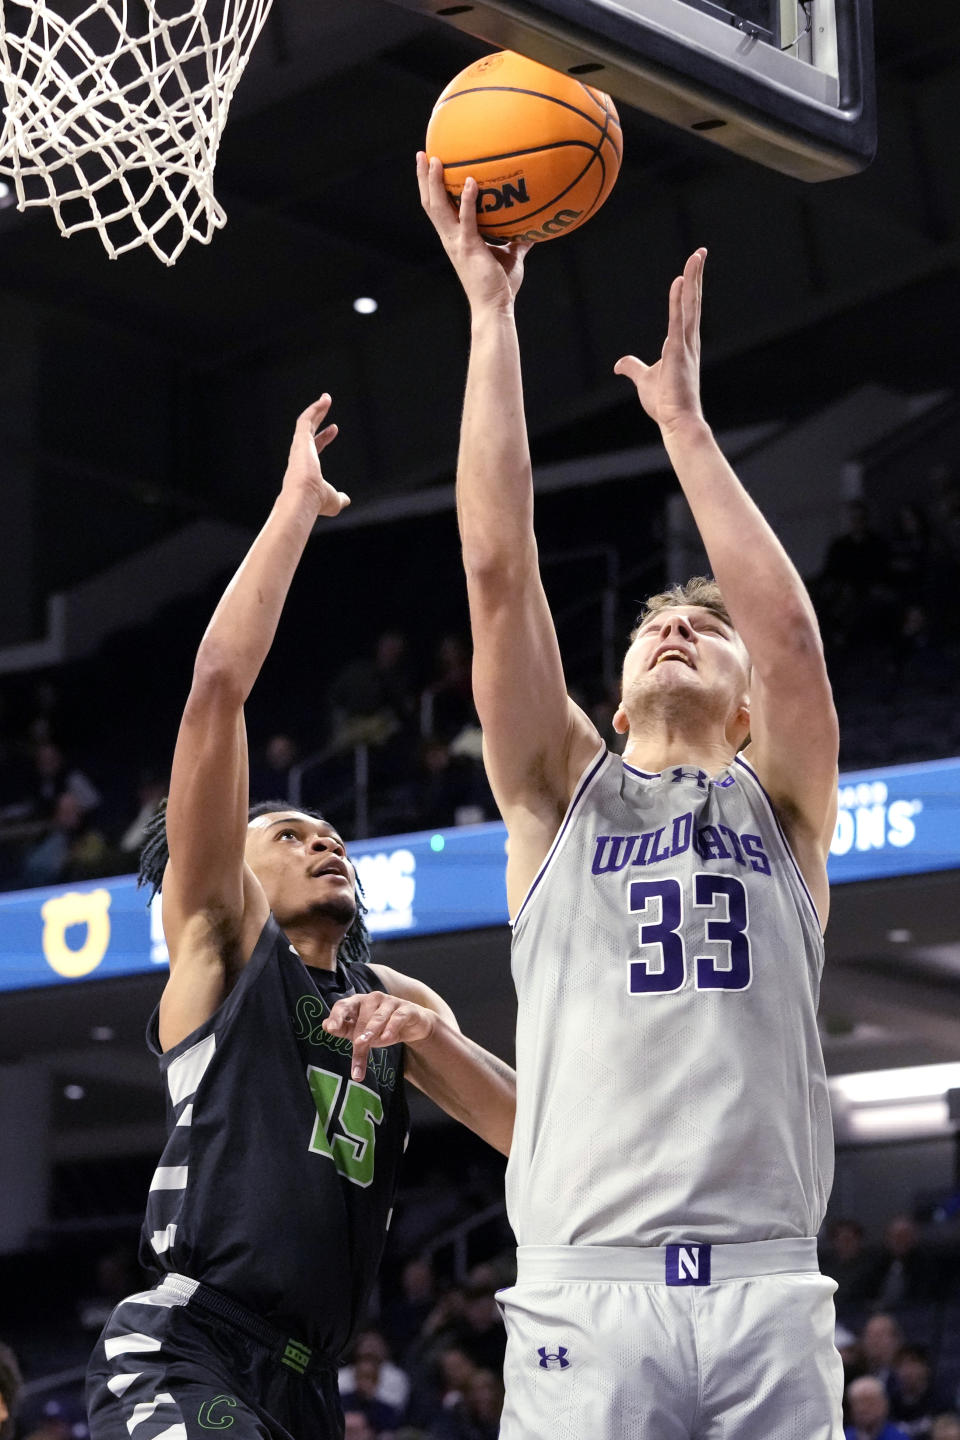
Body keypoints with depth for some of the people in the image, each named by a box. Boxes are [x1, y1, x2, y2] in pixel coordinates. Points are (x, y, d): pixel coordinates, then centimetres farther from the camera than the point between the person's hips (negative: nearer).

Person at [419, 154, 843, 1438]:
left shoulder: (780, 806, 18)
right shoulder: (561, 795, 18)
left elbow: (792, 633, -1)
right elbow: (499, 572, 7)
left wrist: (684, 419, 2)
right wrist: (492, 312, 6)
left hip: (771, 1294, 1)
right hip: (587, 1292, 0)